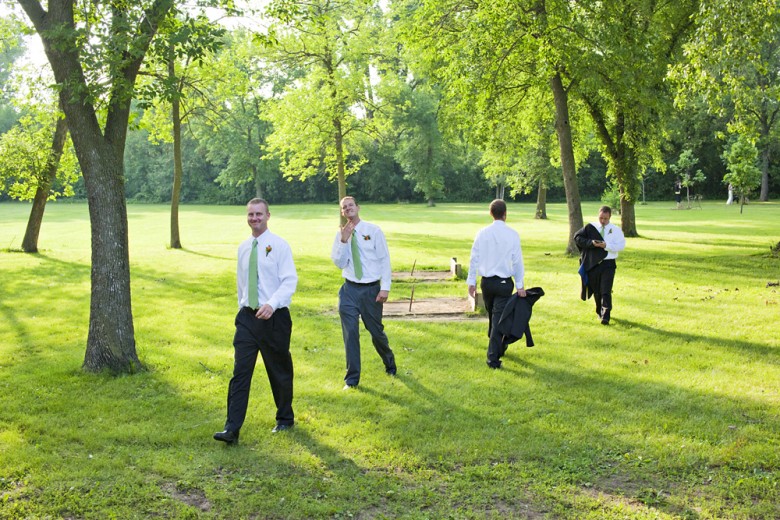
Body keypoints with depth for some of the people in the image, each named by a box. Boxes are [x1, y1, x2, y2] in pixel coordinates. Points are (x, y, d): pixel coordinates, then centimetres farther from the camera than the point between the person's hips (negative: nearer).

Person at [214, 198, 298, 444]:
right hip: (247, 316, 4)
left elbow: (290, 281, -15)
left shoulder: (279, 245, -7)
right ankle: (232, 429, -6)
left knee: (280, 372, 10)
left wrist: (271, 304, -28)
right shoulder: (243, 248, 10)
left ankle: (285, 419, 30)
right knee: (240, 371, -5)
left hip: (274, 317, -4)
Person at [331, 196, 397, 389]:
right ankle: (352, 379, 12)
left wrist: (385, 288, -10)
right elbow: (339, 263, -3)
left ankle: (390, 364, 40)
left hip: (371, 289, -2)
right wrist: (344, 241, -17)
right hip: (349, 289, 2)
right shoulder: (340, 235, 3)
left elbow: (385, 259, -5)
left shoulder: (373, 230, -5)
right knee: (350, 334, 0)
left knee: (376, 331, 11)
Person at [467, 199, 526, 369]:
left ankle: (496, 346, 41)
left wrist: (471, 281, 7)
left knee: (492, 315, 22)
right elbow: (517, 260, -6)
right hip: (504, 283, -3)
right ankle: (493, 357, -3)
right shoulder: (512, 234, -9)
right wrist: (520, 285, -1)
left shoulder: (482, 233, -4)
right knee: (498, 318, 0)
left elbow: (474, 258, -1)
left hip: (486, 282, 3)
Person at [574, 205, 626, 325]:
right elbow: (577, 237, -2)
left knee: (606, 291, -11)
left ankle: (605, 316, -14)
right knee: (596, 290, 14)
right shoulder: (590, 228, 3)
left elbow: (621, 245, -7)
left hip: (608, 264, -2)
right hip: (593, 264, 2)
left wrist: (606, 246, -20)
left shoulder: (616, 230, 1)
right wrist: (591, 243, -16)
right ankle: (599, 311, 34)